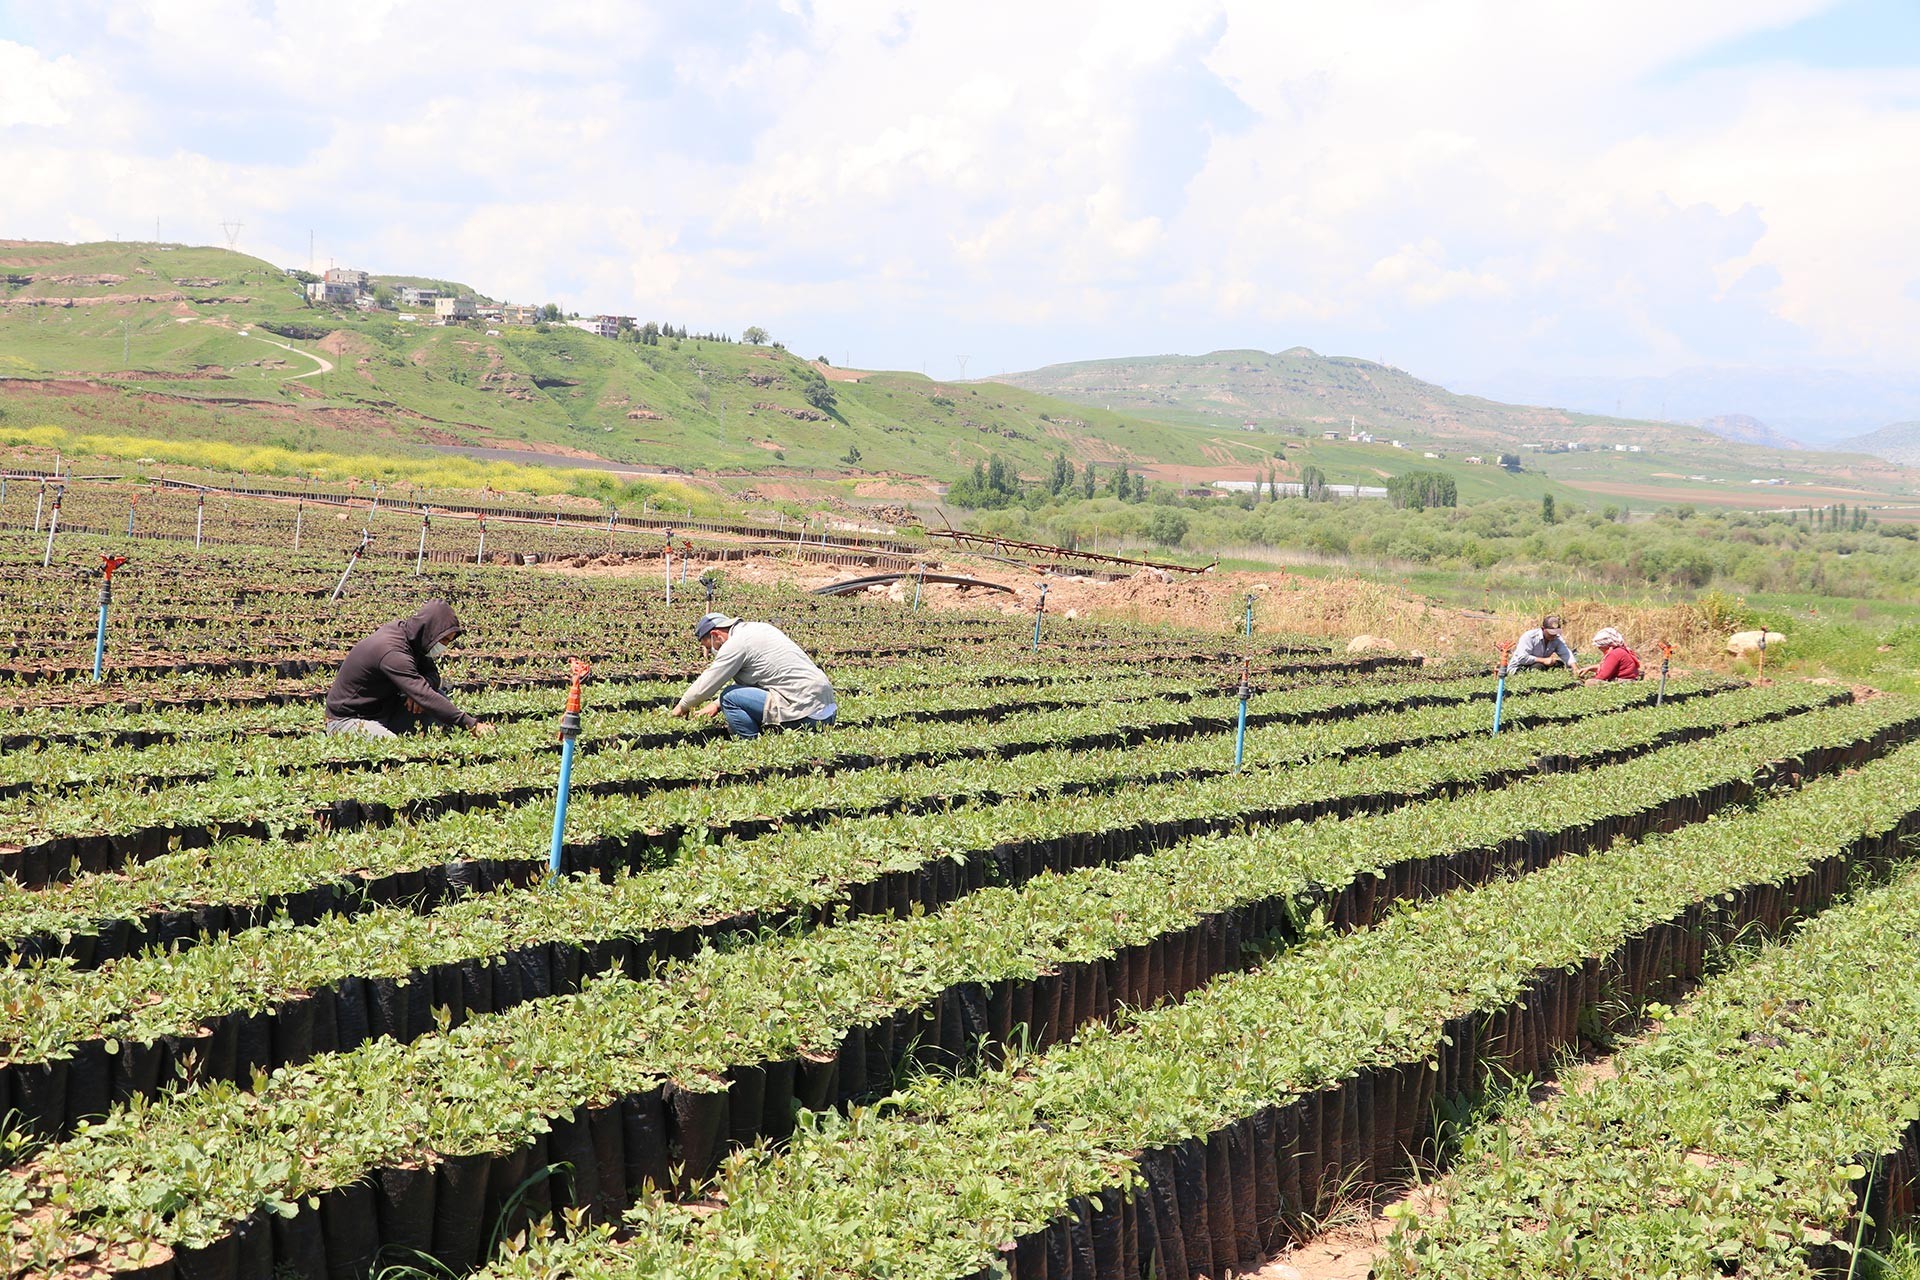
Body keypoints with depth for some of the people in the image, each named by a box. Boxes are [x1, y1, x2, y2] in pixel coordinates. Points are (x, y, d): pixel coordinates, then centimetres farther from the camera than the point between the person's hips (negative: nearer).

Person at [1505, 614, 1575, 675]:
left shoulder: (1557, 639, -5)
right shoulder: (1529, 637, -23)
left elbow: (1566, 654, -15)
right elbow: (1521, 658, -32)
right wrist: (1543, 660, -29)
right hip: (1518, 669, -6)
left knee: (1559, 664, -13)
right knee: (1538, 666, -33)